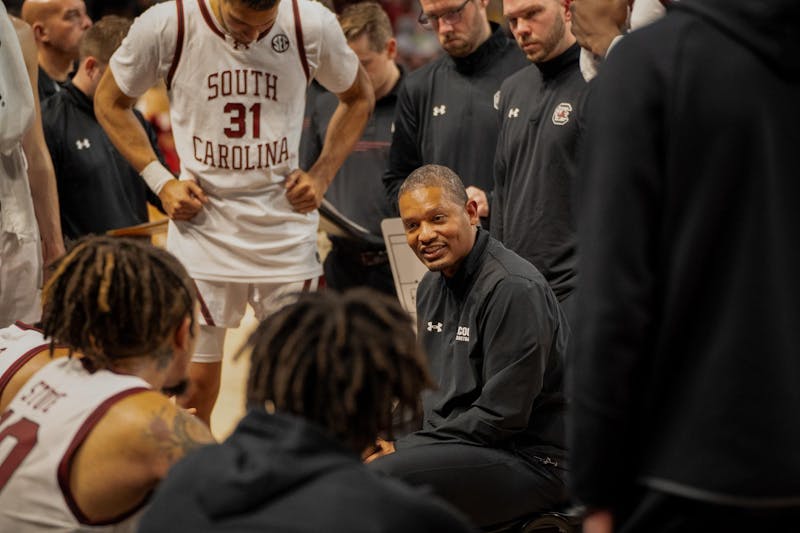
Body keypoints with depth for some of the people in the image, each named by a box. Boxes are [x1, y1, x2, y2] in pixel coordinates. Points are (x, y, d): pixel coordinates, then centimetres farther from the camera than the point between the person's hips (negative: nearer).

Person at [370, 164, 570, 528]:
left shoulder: (512, 289, -18)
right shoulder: (432, 286, 12)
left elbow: (502, 416, -21)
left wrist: (402, 451, -15)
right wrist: (391, 443, 1)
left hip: (530, 459, -9)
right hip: (457, 442, 9)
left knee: (380, 481, -29)